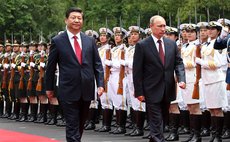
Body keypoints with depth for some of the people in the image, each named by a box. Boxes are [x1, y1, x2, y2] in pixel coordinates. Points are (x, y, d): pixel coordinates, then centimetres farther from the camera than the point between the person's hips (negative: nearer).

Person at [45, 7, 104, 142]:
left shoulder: (90, 40, 7)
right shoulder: (57, 41, -2)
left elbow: (97, 64, 8)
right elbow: (51, 67, 5)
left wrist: (100, 84, -2)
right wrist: (49, 88, 8)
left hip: (87, 90, 4)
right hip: (69, 91, -4)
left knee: (80, 125, 16)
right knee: (72, 126, -6)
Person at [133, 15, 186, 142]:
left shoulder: (172, 44, 7)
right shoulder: (142, 45, -7)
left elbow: (178, 63, 7)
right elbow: (137, 71, -7)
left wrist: (181, 79, -12)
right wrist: (139, 92, -11)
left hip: (168, 91, 5)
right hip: (152, 91, -5)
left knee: (163, 119, 16)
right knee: (156, 122, -6)